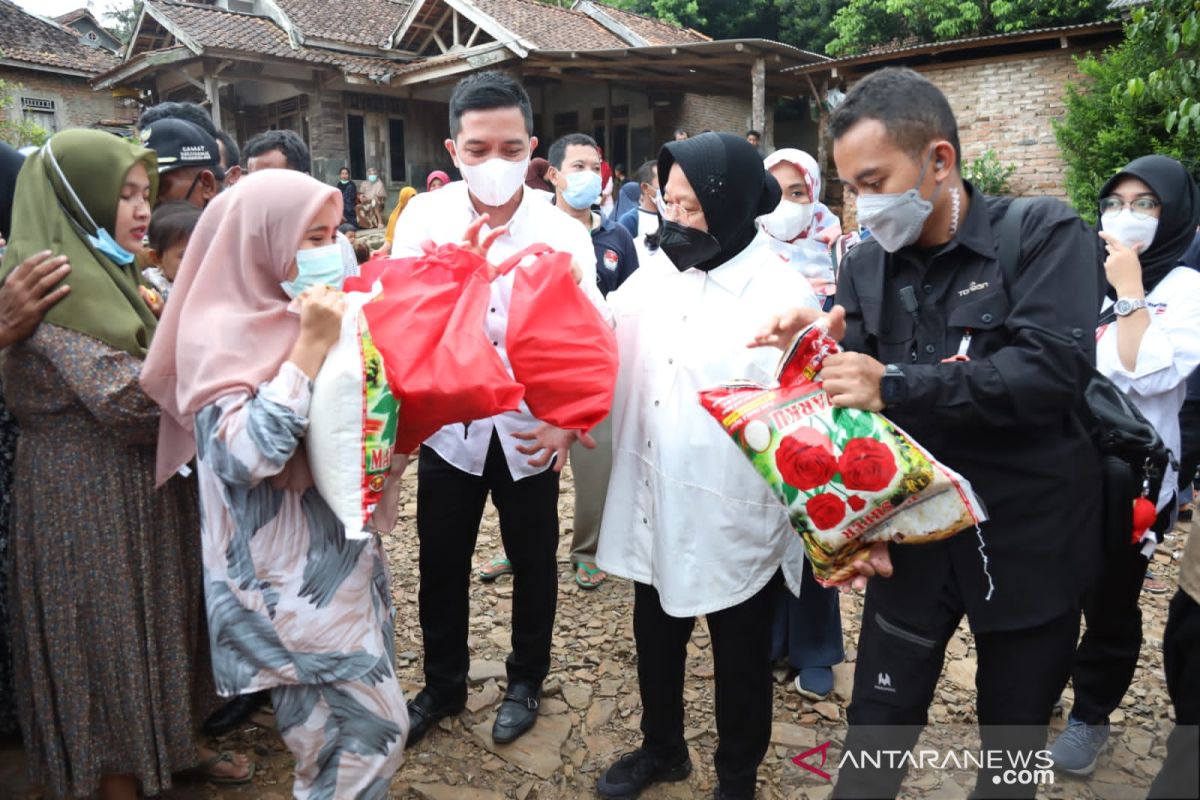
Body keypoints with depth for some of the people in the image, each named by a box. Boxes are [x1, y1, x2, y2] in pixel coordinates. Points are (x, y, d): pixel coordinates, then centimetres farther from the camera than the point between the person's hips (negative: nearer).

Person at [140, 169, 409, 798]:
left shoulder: (311, 313, 6)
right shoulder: (218, 332, -16)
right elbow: (243, 455, -28)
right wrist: (310, 346, -26)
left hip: (341, 548, 7)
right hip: (289, 572, -7)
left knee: (351, 727, 19)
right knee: (372, 730, 0)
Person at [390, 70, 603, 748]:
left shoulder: (563, 233, -11)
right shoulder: (425, 216, -8)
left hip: (530, 431, -1)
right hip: (448, 425, 1)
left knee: (534, 562, 16)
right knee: (441, 567, 15)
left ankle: (527, 681, 41)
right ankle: (443, 685, 40)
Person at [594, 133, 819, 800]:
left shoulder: (783, 298, -16)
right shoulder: (654, 278, 1)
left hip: (735, 520, -5)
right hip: (657, 505, 6)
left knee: (740, 660, 17)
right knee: (656, 642, 24)